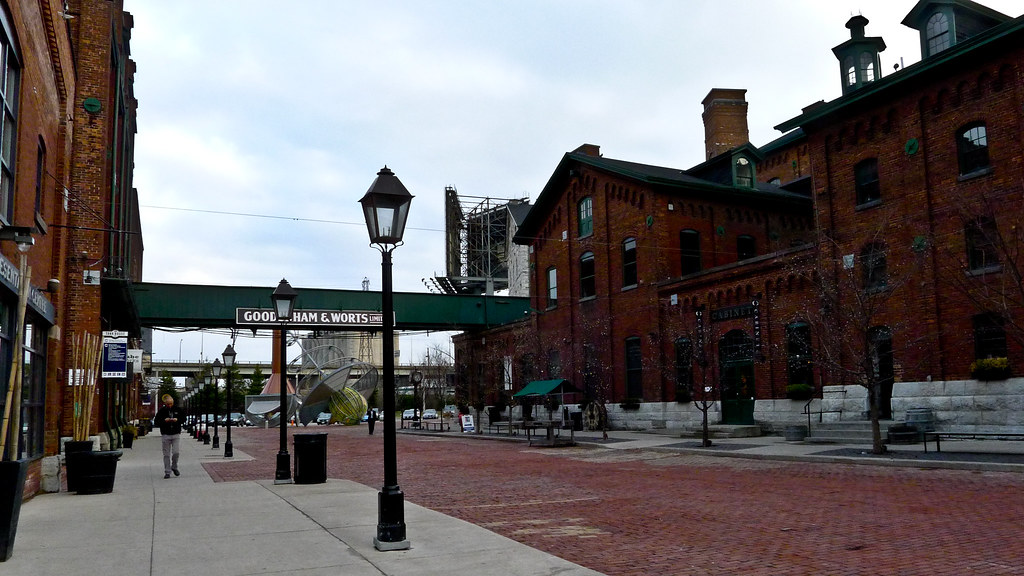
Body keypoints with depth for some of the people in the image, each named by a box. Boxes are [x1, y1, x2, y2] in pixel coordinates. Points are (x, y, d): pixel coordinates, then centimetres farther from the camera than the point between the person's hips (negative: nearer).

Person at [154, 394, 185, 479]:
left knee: (176, 452, -9)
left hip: (176, 434, 0)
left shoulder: (178, 410, 4)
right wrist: (164, 420, -18)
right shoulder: (161, 411, 1)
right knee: (166, 454, 2)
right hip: (165, 435, 0)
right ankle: (167, 472, 10)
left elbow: (183, 418, 8)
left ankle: (174, 467, 16)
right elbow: (156, 422, -1)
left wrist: (177, 420, -12)